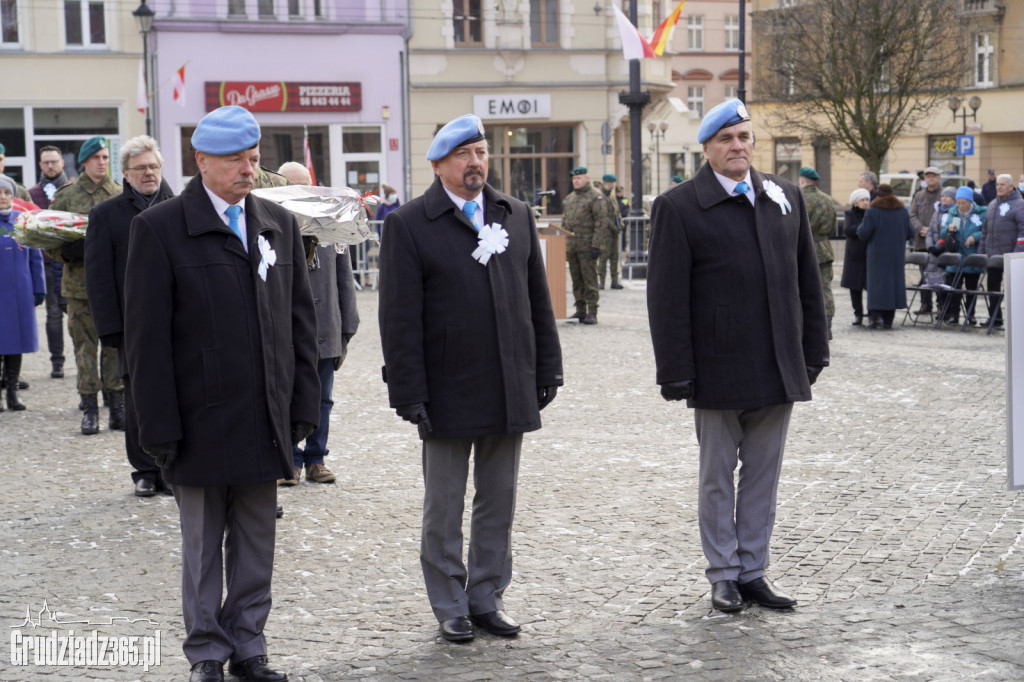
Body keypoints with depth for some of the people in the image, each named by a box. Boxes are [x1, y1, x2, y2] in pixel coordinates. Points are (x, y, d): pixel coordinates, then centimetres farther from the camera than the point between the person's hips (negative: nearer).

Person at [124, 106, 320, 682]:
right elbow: (148, 337, -7)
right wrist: (160, 426, -10)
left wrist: (304, 405, 5)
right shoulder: (159, 229, -5)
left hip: (265, 423, 4)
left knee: (256, 545, 11)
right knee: (203, 547, 7)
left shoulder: (280, 224, 9)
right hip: (201, 423, -4)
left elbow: (301, 321, 11)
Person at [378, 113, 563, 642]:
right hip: (448, 394, -4)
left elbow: (538, 299, 13)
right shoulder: (409, 224, -5)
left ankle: (487, 598, 23)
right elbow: (400, 319, -8)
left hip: (510, 392, 4)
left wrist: (547, 369, 8)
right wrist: (409, 394, -13)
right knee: (444, 509, 7)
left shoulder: (516, 215, 9)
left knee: (498, 503, 12)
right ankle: (450, 608, 18)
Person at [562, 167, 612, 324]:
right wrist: (562, 244, 16)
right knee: (576, 280, 10)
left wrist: (596, 245, -18)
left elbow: (601, 222, -12)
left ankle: (592, 313, -5)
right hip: (571, 246, 7)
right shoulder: (569, 198, 18)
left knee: (589, 280, -7)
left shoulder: (596, 197, -6)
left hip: (587, 246, -7)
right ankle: (580, 310, 17)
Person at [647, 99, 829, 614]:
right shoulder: (679, 207, -6)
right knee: (717, 478, 8)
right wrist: (676, 373, -12)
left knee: (763, 475, 10)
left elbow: (807, 280, 13)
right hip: (718, 372, -4)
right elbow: (667, 298, -8)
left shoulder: (786, 197, 9)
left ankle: (752, 571, 20)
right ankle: (724, 575, 19)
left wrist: (814, 352, 8)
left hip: (778, 371, 4)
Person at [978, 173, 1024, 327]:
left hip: (1010, 255, -7)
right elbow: (985, 230, 20)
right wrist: (981, 251, 15)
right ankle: (994, 318, 17)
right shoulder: (992, 205, 16)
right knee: (992, 286, 9)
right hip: (993, 254, 7)